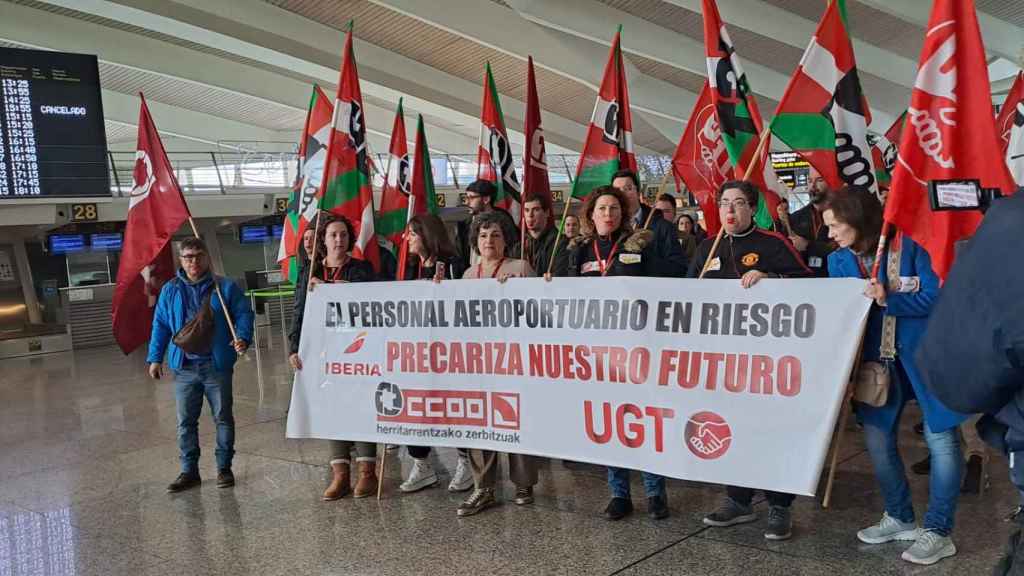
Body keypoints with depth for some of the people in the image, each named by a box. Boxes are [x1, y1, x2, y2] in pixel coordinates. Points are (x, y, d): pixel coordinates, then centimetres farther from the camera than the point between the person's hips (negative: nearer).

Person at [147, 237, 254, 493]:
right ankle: (189, 471, 20)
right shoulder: (170, 291, 7)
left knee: (223, 417, 6)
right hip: (184, 367, 2)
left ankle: (224, 468, 19)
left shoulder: (226, 287, 0)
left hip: (217, 365, -2)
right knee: (185, 422, 8)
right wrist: (155, 358, 6)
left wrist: (242, 337, -18)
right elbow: (160, 325, 10)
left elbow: (244, 314, 0)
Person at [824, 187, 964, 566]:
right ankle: (899, 518, 29)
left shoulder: (911, 244, -13)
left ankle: (938, 532, 14)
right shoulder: (839, 261, 2)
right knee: (877, 440, 10)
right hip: (877, 361, 6)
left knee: (940, 439, 1)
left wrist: (889, 299, -27)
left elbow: (937, 296, -18)